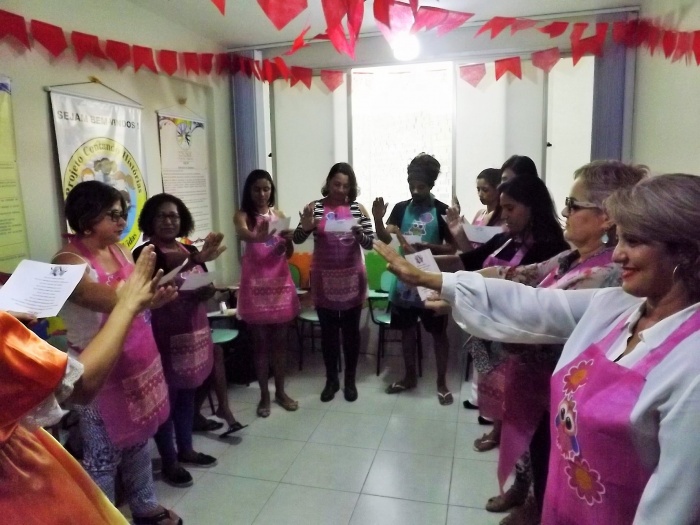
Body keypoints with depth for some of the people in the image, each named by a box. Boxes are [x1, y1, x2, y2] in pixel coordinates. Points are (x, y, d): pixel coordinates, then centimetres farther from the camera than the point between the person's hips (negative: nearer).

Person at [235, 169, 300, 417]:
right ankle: (264, 395, 18)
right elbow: (242, 234, -28)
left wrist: (288, 240, -18)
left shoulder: (278, 215, 7)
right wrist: (258, 237, -51)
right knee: (261, 342, 5)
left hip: (279, 281, 4)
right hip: (256, 283, -3)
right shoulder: (243, 215, -4)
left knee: (280, 340, 11)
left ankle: (280, 391, 24)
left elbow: (289, 254, 4)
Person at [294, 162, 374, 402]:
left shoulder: (358, 209, -1)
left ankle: (350, 380, 23)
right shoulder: (315, 207, -2)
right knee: (328, 330, 10)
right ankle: (331, 380, 25)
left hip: (352, 277, 0)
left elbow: (370, 243, -1)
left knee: (351, 330, 9)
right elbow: (297, 239, -7)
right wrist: (306, 224, -28)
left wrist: (358, 234, -22)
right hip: (324, 278, 0)